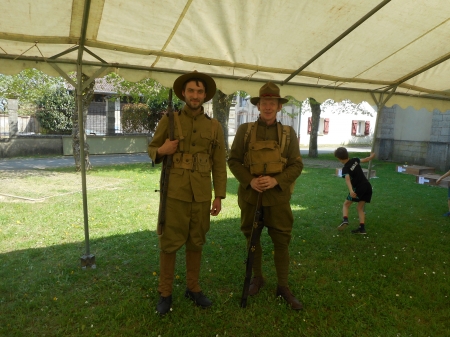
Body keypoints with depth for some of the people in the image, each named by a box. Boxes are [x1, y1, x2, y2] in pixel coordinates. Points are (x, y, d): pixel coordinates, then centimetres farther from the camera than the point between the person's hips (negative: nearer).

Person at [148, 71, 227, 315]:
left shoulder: (214, 126, 6)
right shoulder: (169, 120, 1)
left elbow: (219, 164, 7)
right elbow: (151, 148, 9)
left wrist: (219, 196, 3)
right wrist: (161, 151, -15)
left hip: (202, 194, 2)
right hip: (175, 192, -2)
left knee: (196, 242, 12)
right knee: (169, 242, 4)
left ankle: (193, 288, 29)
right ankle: (165, 293, 20)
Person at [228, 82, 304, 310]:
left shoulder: (289, 133, 3)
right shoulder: (245, 130, 1)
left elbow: (297, 165, 0)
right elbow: (233, 160, 0)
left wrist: (276, 180, -16)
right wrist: (250, 181, -15)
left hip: (278, 195, 0)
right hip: (250, 194, 1)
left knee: (281, 240, 5)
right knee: (252, 237, 13)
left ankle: (283, 286, 22)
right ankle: (257, 278, 34)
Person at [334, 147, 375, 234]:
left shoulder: (345, 169, -13)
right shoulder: (355, 160, 5)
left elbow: (347, 179, -29)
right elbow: (366, 160, 22)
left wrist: (351, 190, -42)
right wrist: (372, 156, 44)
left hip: (358, 189, -6)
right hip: (368, 187, 6)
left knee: (346, 204, 7)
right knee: (360, 207, 12)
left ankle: (345, 220, -16)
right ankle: (362, 228, 5)